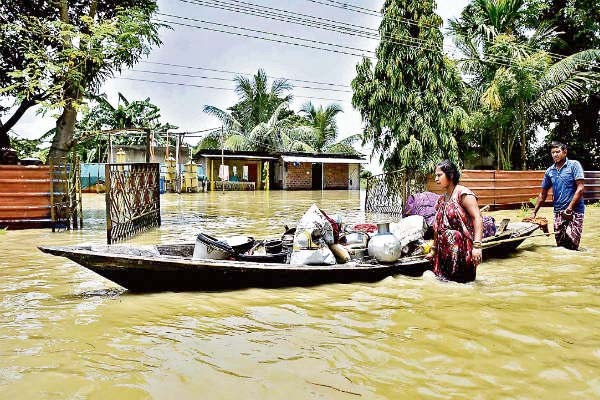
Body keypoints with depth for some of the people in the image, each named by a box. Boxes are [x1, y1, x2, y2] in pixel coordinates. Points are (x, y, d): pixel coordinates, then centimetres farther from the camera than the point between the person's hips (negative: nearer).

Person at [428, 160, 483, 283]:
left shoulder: (463, 193, -7)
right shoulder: (441, 199, 14)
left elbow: (477, 218, -16)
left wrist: (477, 246, -25)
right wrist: (434, 250, 21)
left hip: (461, 251, -7)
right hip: (444, 252, 7)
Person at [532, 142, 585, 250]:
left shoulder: (574, 165, -3)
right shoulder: (549, 171, 11)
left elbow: (580, 188, -10)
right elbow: (543, 194, 19)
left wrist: (569, 209, -15)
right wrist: (534, 212, 14)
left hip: (575, 210, -5)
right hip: (558, 212, 5)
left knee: (571, 244, -14)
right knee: (560, 245, 6)